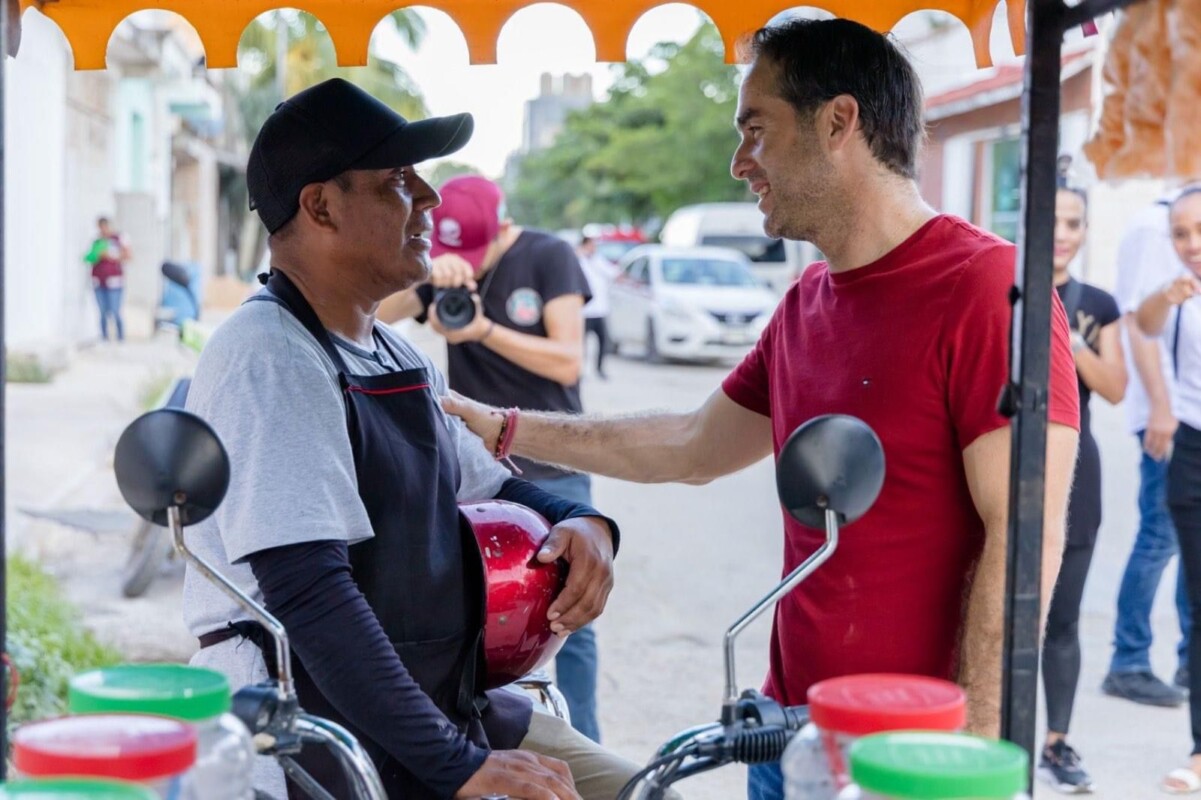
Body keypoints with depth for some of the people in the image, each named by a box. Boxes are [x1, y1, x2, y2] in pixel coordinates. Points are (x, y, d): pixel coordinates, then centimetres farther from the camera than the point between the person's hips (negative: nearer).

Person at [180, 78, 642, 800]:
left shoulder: (398, 358, 13)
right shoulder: (267, 357, -15)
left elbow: (487, 482, 27)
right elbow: (309, 592, -23)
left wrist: (581, 521, 4)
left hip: (455, 707, 8)